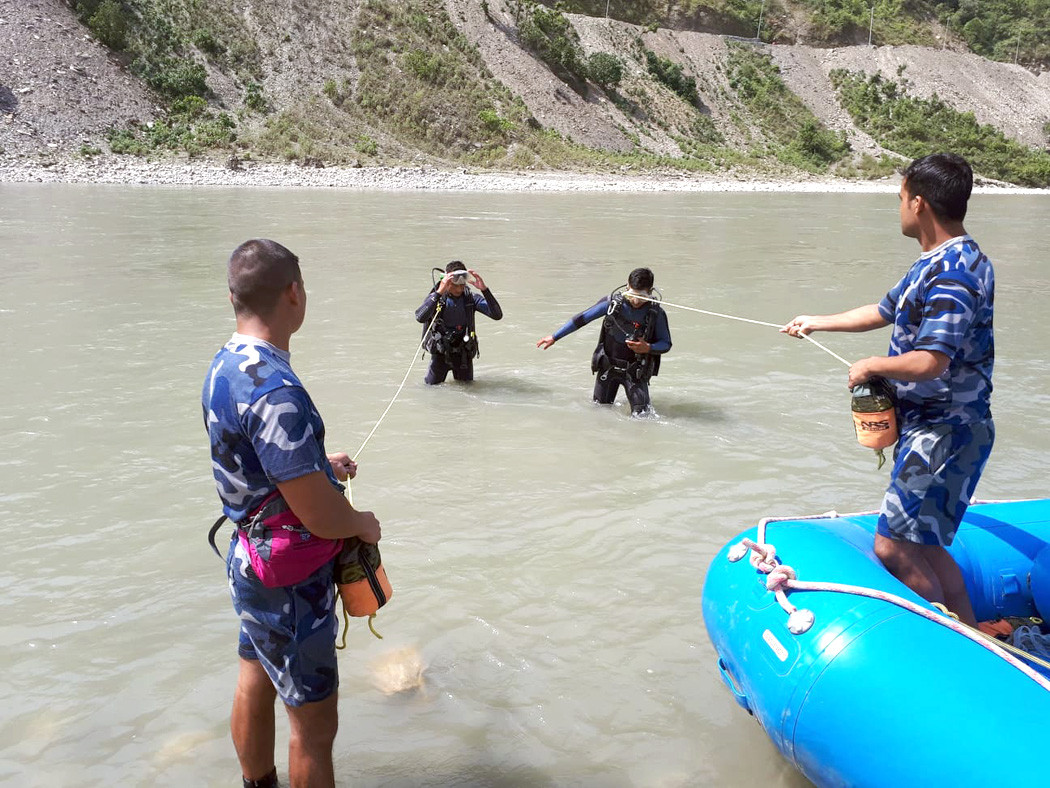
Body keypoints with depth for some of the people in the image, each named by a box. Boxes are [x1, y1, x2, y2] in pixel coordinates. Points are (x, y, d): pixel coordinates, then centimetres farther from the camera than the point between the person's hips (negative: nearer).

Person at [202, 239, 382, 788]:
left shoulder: (224, 367, 0)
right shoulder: (275, 392, -31)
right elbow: (321, 518, -28)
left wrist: (320, 465, 21)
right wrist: (365, 524, -8)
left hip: (250, 562, 10)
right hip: (290, 584, -10)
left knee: (254, 690, 26)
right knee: (314, 728, 6)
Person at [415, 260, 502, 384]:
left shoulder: (471, 298, -7)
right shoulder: (435, 298, -13)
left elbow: (497, 315, -19)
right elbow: (420, 317, -33)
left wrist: (484, 289, -29)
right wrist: (439, 293, -39)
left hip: (463, 354, 2)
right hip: (440, 352, -2)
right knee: (432, 385, 6)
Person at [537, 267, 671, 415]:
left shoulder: (656, 313, -15)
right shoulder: (612, 302, -13)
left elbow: (666, 344, -3)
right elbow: (582, 318, -4)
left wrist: (648, 348, -26)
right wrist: (554, 337, -1)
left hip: (635, 371, -2)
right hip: (608, 366, 2)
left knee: (641, 414, -11)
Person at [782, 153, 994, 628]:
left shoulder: (954, 273, -21)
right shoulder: (934, 264, 14)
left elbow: (930, 362, -29)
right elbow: (882, 312, 28)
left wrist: (871, 366, -12)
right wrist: (817, 323, 37)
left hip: (946, 432, -10)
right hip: (926, 427, 10)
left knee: (894, 546, -9)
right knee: (922, 545, 15)